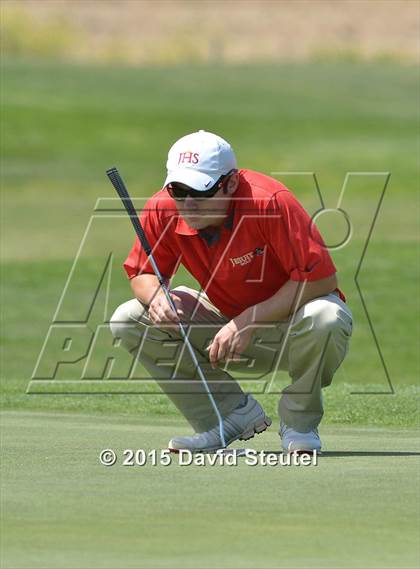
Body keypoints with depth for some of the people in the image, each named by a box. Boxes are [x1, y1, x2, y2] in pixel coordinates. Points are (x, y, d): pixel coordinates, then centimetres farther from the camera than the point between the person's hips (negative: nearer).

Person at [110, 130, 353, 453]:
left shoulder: (270, 202, -30)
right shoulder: (163, 210, -15)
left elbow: (321, 278, -29)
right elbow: (142, 273, 2)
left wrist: (249, 320, -32)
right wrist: (155, 296, -24)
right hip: (227, 322, 5)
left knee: (323, 319, -40)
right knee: (129, 320, -11)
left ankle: (299, 422, -8)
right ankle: (235, 414, -3)